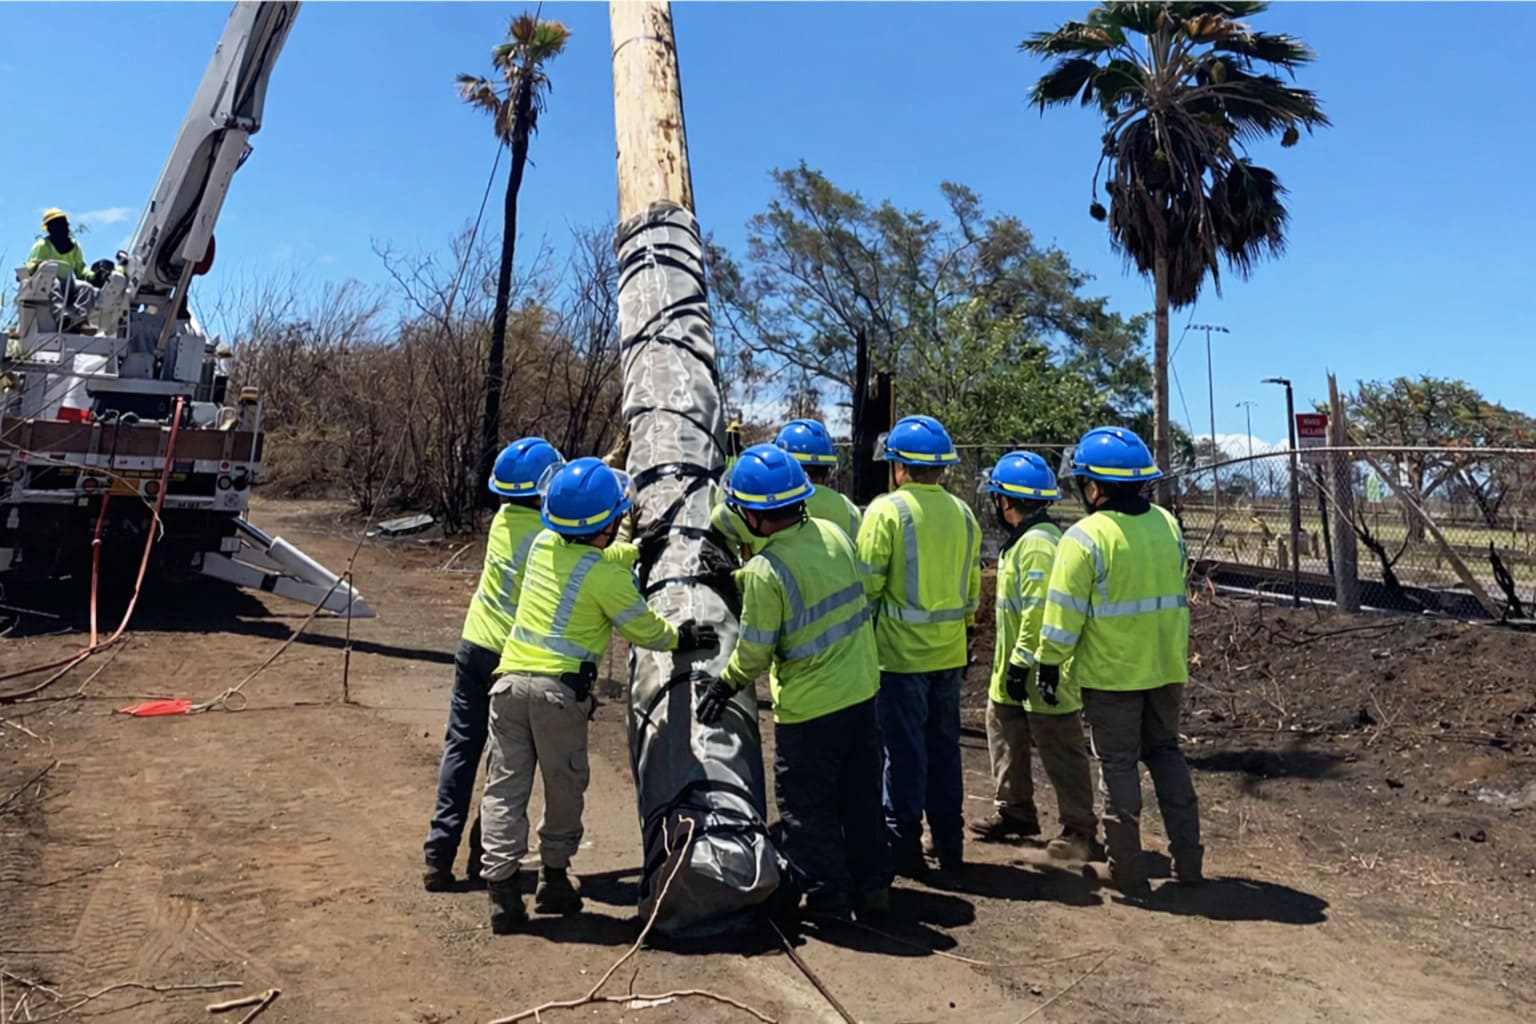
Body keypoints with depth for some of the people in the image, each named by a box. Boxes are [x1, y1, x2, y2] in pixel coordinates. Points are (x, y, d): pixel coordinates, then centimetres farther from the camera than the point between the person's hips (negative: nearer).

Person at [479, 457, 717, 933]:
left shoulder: (542, 545, 9)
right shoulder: (608, 577, -9)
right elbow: (646, 630, 0)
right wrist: (682, 637, 19)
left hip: (510, 679, 5)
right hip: (560, 690, -5)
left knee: (506, 787, 7)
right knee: (565, 789, 14)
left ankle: (502, 889, 5)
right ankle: (553, 878, 24)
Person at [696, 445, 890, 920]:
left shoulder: (765, 571, -22)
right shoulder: (833, 534, -3)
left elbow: (754, 653, -15)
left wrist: (724, 685, 3)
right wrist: (740, 580, 18)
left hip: (808, 706, -7)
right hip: (862, 690, 7)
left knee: (806, 805, 12)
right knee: (861, 796, 20)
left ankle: (828, 895, 22)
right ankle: (872, 887, 32)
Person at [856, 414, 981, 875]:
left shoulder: (887, 510, -12)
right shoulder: (963, 513, 7)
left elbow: (867, 583, -13)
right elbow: (972, 589, 12)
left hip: (900, 652, -6)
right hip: (949, 653, 6)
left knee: (904, 750, 3)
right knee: (944, 745, 15)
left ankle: (904, 846, 10)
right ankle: (949, 844, 24)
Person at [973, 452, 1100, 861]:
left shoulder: (1038, 544, -22)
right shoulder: (1025, 539, 12)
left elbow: (1039, 611, -27)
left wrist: (1021, 662, -23)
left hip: (1042, 674, -11)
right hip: (1014, 670, 11)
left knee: (1060, 751, 1)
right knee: (1005, 735, 19)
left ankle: (1079, 829, 13)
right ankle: (1015, 811, 33)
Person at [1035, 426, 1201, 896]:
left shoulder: (1085, 537, -17)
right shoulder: (1168, 525, 3)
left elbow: (1065, 611, -16)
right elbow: (1178, 594, 13)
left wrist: (1049, 663, -5)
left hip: (1111, 672, -5)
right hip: (1165, 667, 6)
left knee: (1119, 765, 6)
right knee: (1166, 753, 19)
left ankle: (1127, 871, 13)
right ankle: (1188, 860, 22)